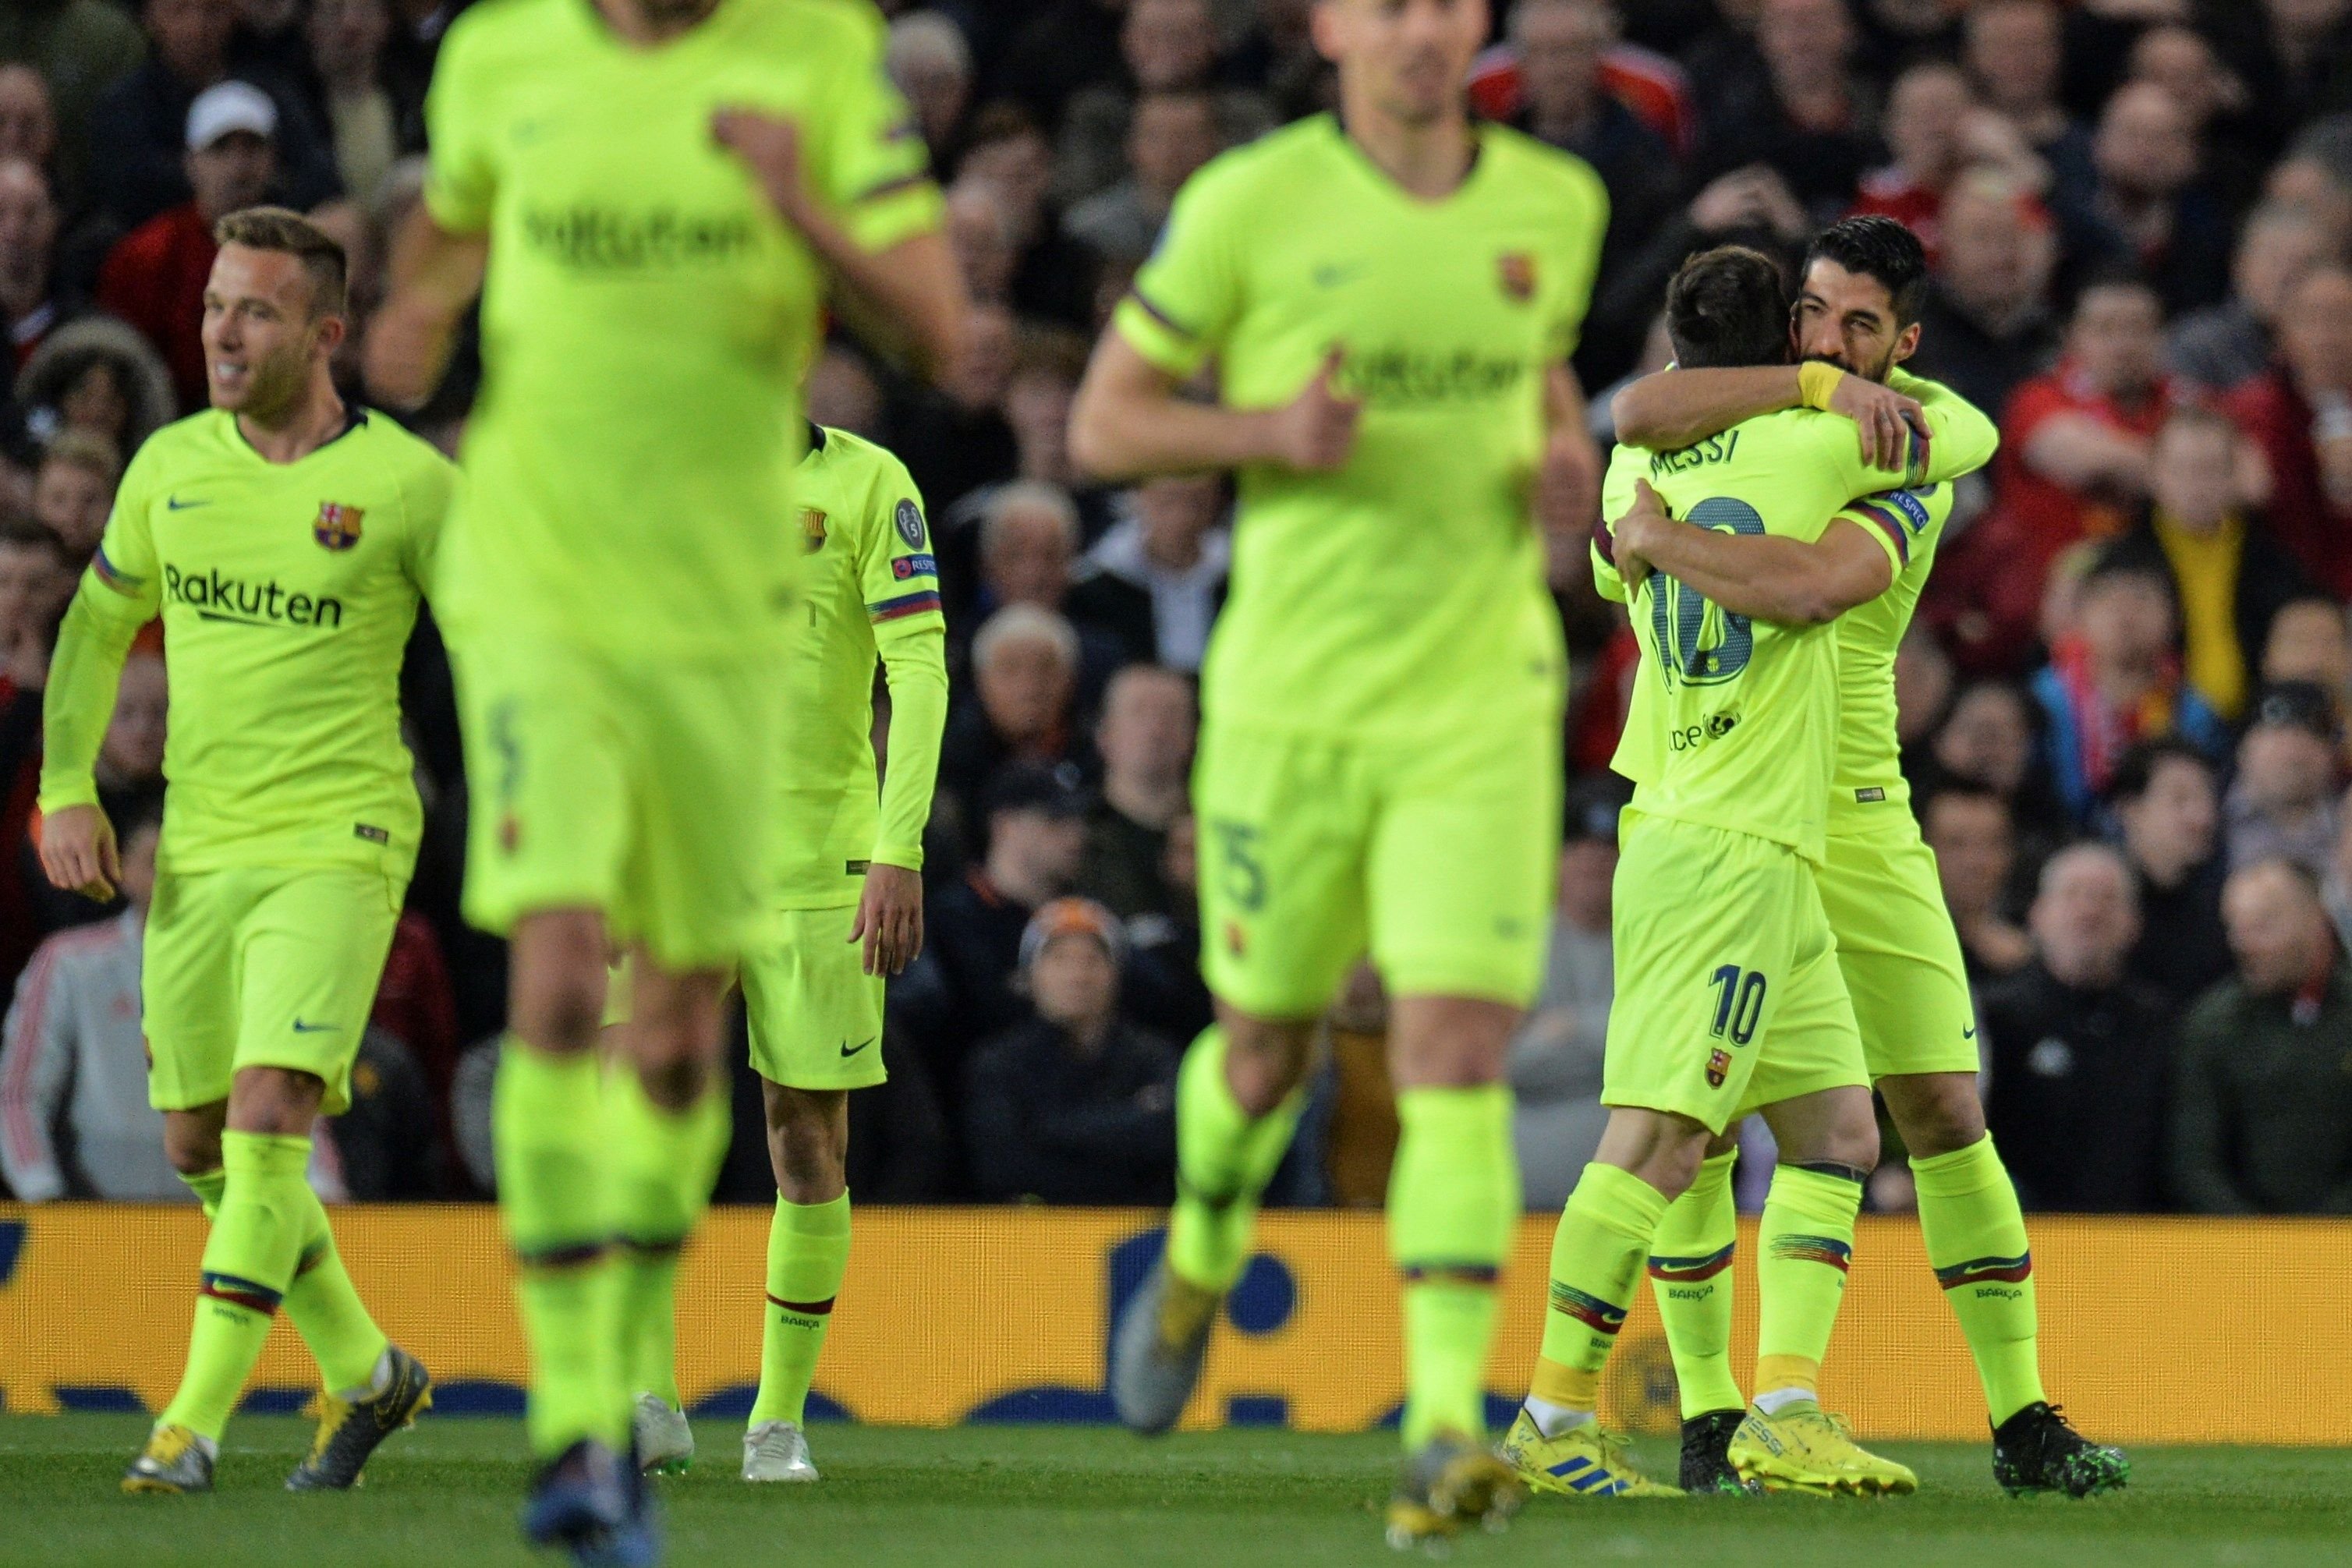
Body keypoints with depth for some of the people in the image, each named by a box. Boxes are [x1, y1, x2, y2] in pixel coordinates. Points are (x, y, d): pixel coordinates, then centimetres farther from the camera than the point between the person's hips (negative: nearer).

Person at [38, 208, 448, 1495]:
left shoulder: (406, 483, -7)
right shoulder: (170, 466, 5)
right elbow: (96, 628, 18)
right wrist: (65, 791, 7)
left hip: (336, 846, -6)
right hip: (197, 850, 6)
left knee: (267, 1117, -19)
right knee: (199, 1145, 9)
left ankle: (196, 1421, -17)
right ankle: (366, 1374, 27)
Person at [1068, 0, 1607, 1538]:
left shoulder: (1558, 203, 4)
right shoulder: (1252, 203, -6)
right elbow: (1105, 419, 0)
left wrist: (1567, 460, 2)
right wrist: (1270, 431, -19)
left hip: (1482, 701, 1)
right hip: (1291, 701, -1)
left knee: (1457, 1057, -13)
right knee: (1268, 1045, 14)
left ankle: (1448, 1429, -18)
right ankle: (1202, 1262, 48)